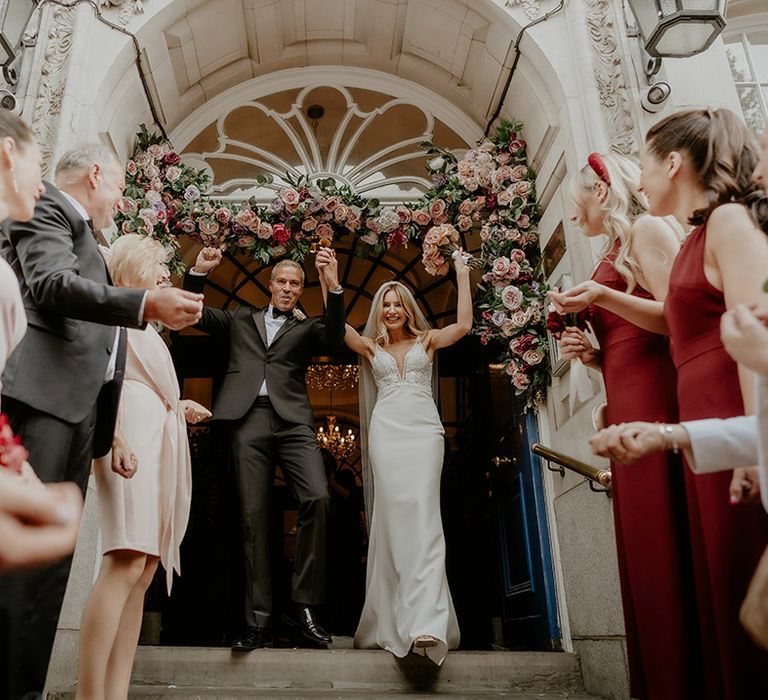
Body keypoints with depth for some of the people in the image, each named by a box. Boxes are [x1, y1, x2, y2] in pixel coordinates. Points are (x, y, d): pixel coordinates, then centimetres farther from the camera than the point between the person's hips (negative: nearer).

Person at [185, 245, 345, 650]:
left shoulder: (306, 328, 19)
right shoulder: (242, 319, 25)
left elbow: (334, 341, -1)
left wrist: (334, 288, -13)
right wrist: (199, 271, 7)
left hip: (292, 421, -1)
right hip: (249, 422, 1)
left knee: (317, 498, -21)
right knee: (253, 517, -2)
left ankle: (302, 606, -10)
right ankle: (259, 619, 5)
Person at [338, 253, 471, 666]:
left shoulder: (427, 341, 17)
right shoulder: (370, 347, 19)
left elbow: (464, 324, 5)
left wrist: (462, 275, 9)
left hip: (424, 429, -1)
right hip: (386, 431, 1)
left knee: (422, 515, -15)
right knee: (391, 518, -5)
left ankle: (427, 621, -24)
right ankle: (393, 622, 0)